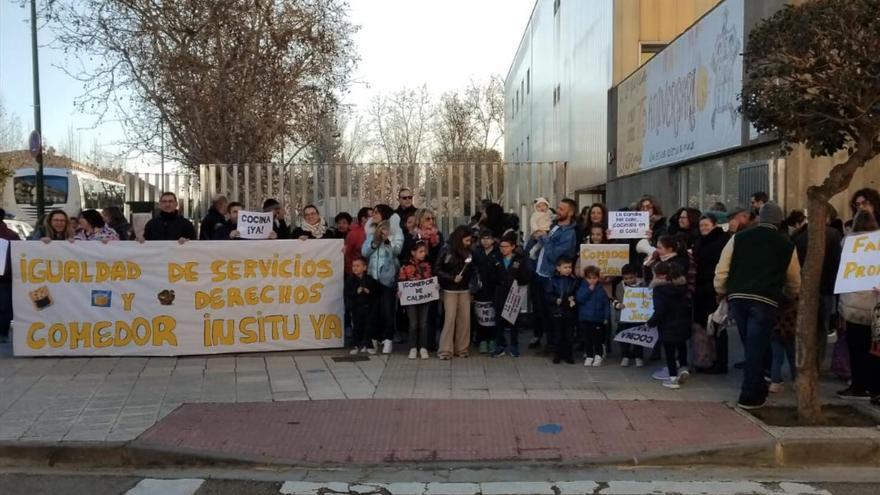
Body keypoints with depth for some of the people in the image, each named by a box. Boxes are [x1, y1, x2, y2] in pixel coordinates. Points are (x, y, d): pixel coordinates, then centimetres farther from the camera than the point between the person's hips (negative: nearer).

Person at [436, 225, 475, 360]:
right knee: (450, 318, -6)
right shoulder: (446, 251, -7)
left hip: (464, 290, 4)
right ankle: (445, 350, 2)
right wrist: (452, 278, -16)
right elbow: (438, 270, -7)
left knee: (465, 319, 3)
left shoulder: (468, 252, 5)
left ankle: (461, 348, 14)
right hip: (450, 290, -4)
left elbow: (471, 271, 9)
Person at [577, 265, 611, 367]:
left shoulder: (601, 289, -1)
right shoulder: (582, 288, -2)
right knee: (587, 339, 8)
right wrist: (589, 289, -19)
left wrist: (606, 317, -4)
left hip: (598, 319, 0)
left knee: (598, 339, 4)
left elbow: (606, 304, 1)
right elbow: (579, 298, -17)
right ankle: (589, 356, 18)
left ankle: (598, 356, 16)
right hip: (585, 318, 1)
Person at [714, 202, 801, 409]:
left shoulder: (738, 238, 10)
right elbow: (794, 282, 17)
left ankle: (757, 390, 29)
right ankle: (750, 396, 4)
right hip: (765, 301, -2)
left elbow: (721, 270, 5)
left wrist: (721, 292, 16)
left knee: (752, 345, 17)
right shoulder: (786, 245, 10)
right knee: (756, 346, 1)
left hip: (737, 297, 2)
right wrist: (788, 296, 35)